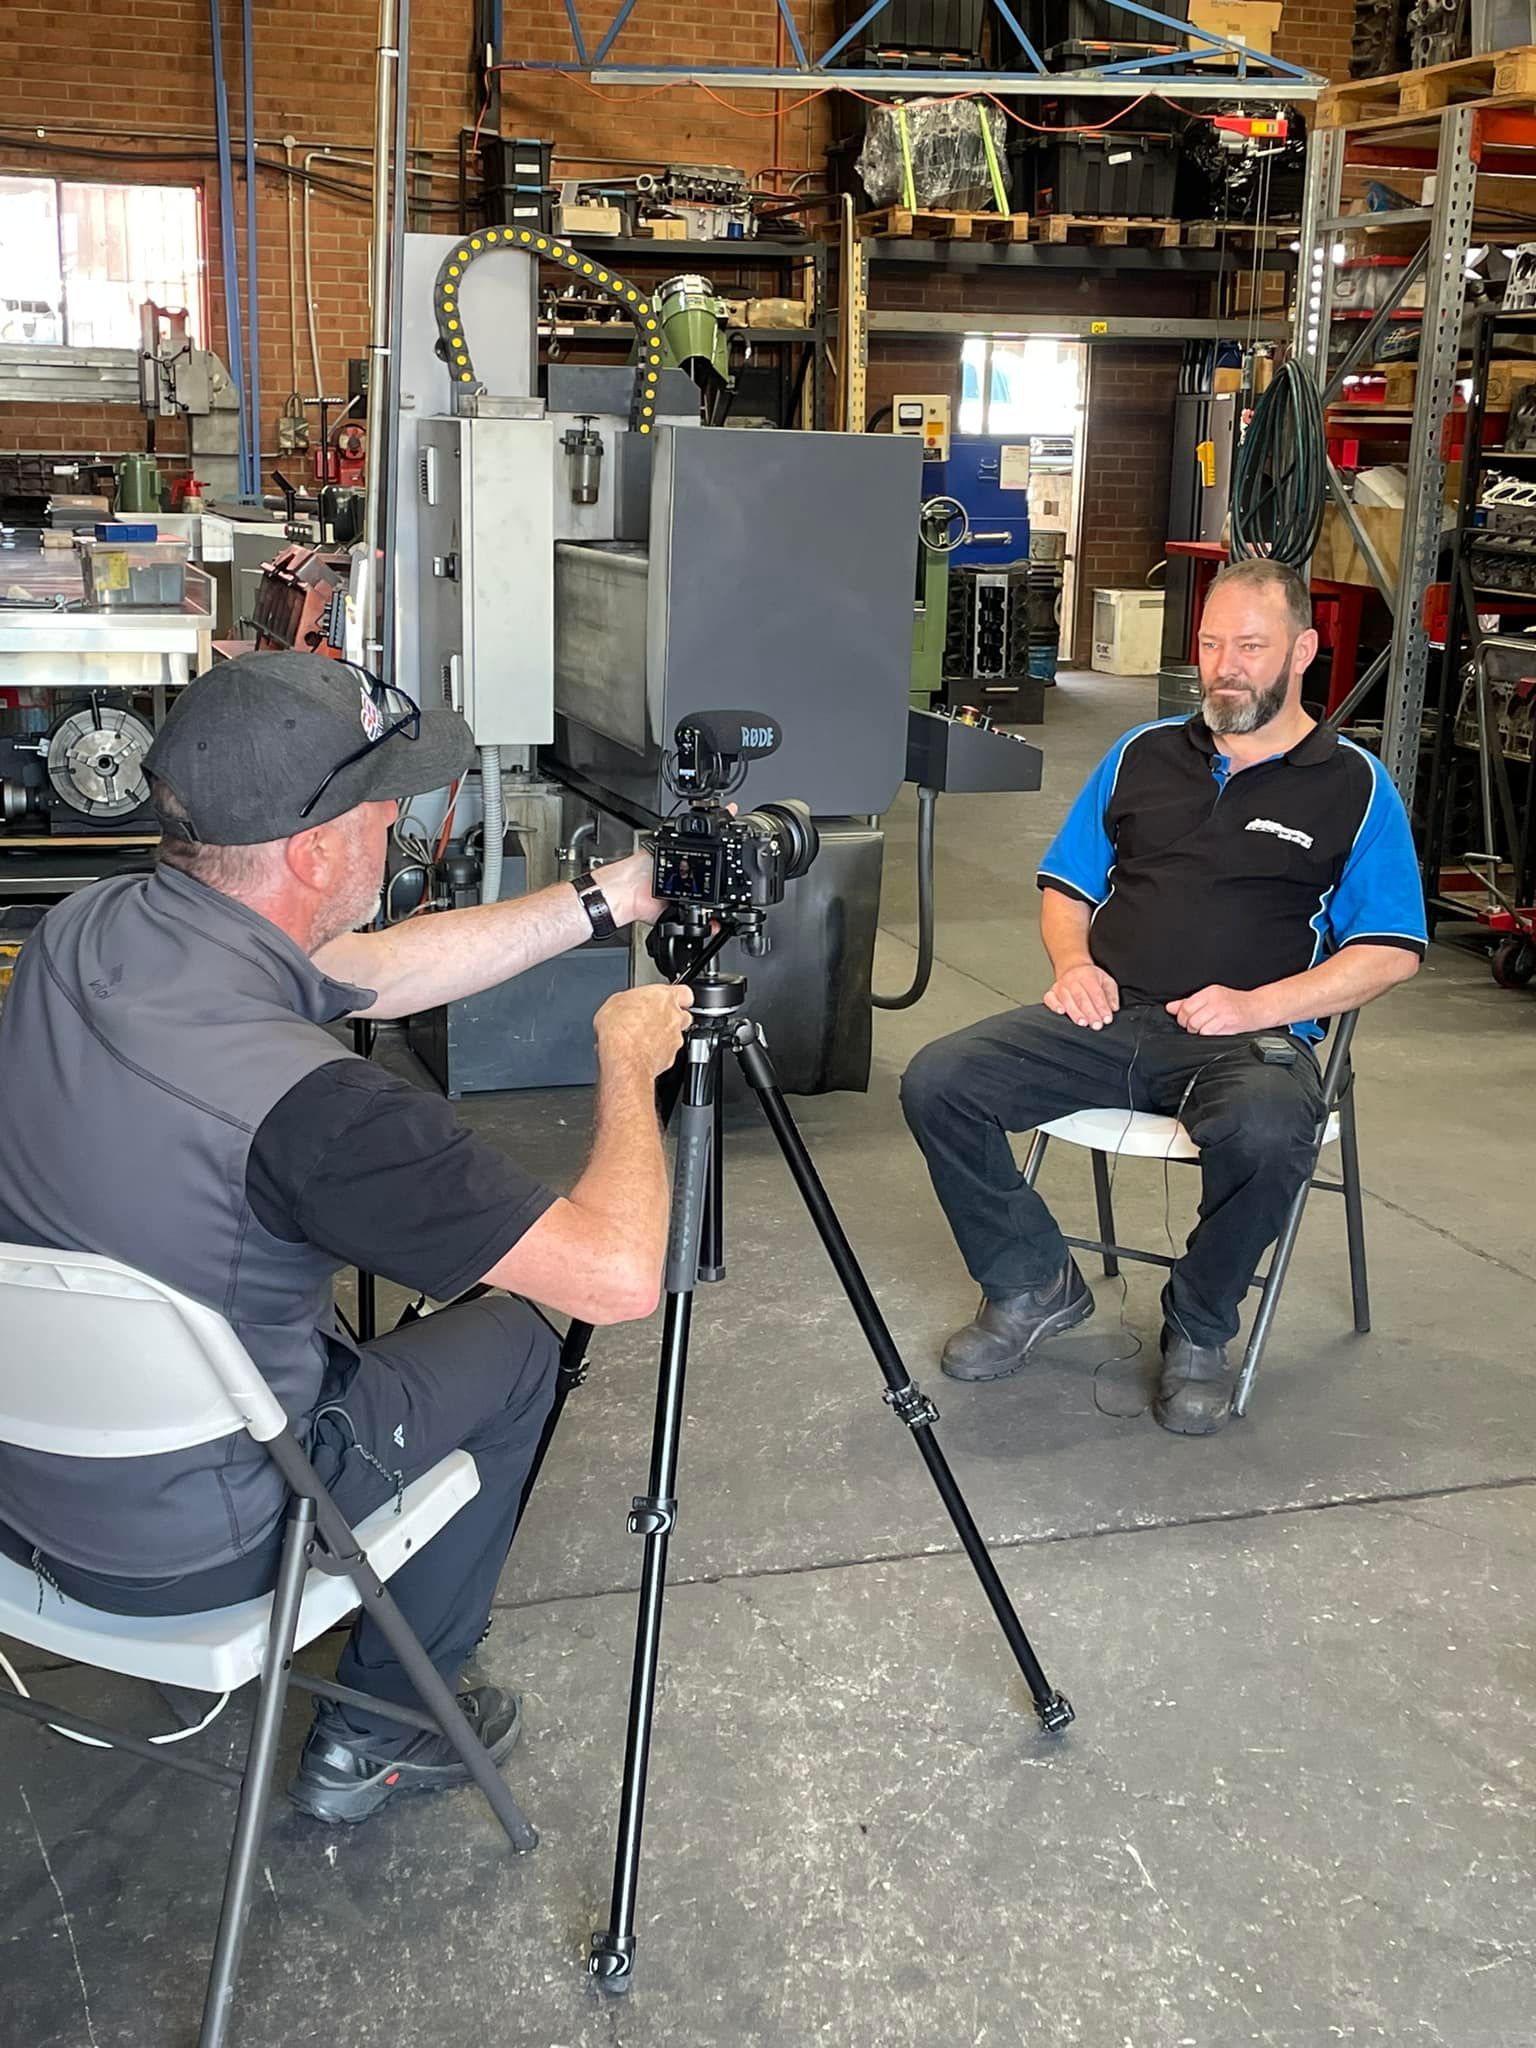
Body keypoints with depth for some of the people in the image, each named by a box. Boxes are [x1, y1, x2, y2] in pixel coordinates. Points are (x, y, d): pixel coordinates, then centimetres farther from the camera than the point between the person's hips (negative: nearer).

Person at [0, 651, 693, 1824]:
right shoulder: (303, 1101, -34)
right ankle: (379, 1735, 26)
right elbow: (619, 1275, -28)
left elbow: (378, 972, 4)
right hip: (178, 1548, -7)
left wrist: (603, 904, 7)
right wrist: (629, 1061, -12)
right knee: (513, 1344, 14)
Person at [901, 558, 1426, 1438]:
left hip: (1254, 1036, -4)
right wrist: (1074, 961, 0)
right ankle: (1035, 1284, 4)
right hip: (1108, 1016, 4)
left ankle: (1200, 1331, -8)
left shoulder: (1354, 785, 6)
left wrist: (1258, 1005, -13)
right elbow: (1068, 883, 23)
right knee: (937, 1083, -19)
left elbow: (1390, 952, 0)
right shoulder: (1144, 755, 18)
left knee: (1267, 1135, -39)